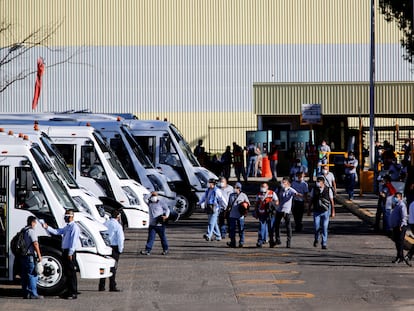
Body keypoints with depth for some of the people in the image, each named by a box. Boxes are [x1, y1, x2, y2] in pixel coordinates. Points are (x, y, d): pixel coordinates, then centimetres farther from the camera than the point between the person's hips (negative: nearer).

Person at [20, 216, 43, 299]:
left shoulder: (23, 231, 15)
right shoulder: (31, 231, -11)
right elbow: (35, 244, -17)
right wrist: (39, 255, -15)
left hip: (23, 257, 9)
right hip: (30, 256, -9)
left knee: (25, 276, 10)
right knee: (32, 275, -6)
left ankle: (25, 293, 13)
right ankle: (33, 294, -8)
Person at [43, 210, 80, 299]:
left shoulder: (74, 227, -11)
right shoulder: (67, 227, 19)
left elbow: (73, 241, -16)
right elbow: (57, 232, 17)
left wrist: (70, 253, -20)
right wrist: (47, 227, 5)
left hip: (70, 252, -10)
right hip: (65, 251, 10)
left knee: (71, 273, -8)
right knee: (67, 272, 12)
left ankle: (73, 293, -6)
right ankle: (69, 291, 18)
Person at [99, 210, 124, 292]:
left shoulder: (105, 224, 9)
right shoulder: (117, 226, -10)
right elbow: (120, 239, -13)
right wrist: (120, 249, -4)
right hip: (114, 247, -6)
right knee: (113, 267, -2)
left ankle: (101, 286, 13)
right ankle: (112, 287, -3)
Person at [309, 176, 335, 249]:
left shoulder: (328, 190, -3)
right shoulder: (314, 190, 3)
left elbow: (332, 201, 2)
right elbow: (311, 200, 11)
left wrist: (333, 212, 0)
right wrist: (309, 210, 10)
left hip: (325, 211, -1)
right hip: (316, 211, 1)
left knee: (324, 228, -3)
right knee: (316, 227, -3)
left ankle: (324, 243, 6)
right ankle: (316, 239, 24)